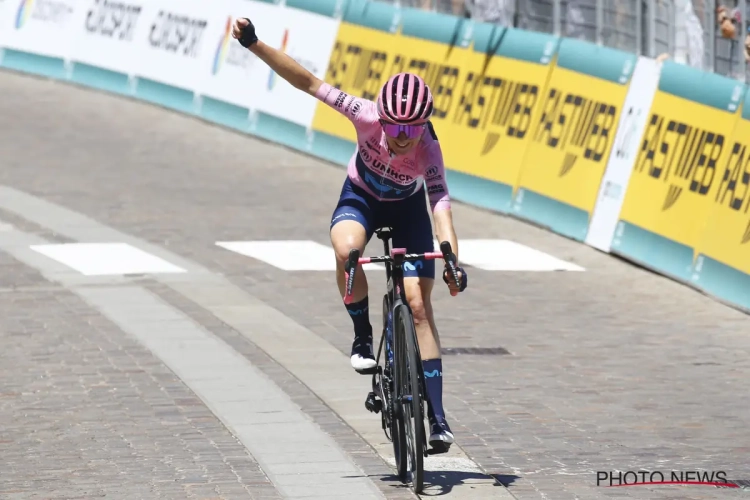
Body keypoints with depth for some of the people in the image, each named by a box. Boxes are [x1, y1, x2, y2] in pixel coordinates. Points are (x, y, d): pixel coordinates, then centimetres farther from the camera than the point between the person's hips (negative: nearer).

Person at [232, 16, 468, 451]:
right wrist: (255, 45, -39)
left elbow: (442, 208, -44)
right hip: (361, 199, 1)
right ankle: (363, 338, -12)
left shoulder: (429, 151, -35)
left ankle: (438, 417, -8)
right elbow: (309, 83, -33)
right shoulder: (369, 117, -33)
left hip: (407, 208, -1)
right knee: (347, 251, -36)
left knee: (419, 305, -11)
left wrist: (453, 262, -60)